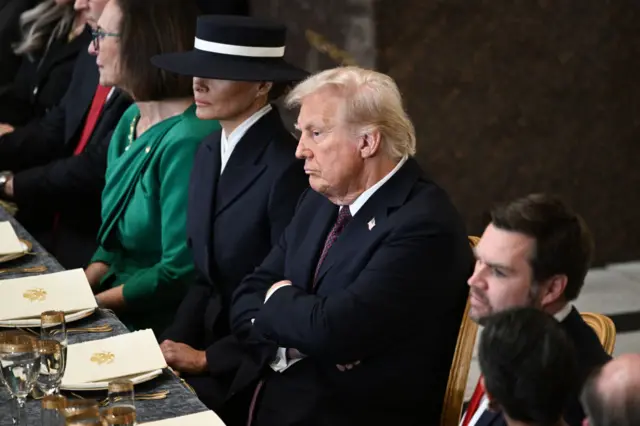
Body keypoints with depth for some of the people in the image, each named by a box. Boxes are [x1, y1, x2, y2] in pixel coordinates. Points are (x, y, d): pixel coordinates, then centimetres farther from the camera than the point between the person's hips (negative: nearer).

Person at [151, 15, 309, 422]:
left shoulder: (289, 168, -20)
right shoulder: (209, 152, 6)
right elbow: (206, 272, 11)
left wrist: (209, 358, -14)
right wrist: (177, 344, -3)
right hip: (209, 336, 7)